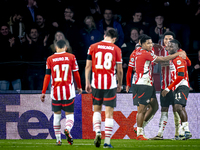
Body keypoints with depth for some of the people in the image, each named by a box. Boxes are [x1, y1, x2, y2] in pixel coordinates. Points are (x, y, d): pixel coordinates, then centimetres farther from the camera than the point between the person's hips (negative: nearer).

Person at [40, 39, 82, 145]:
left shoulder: (50, 59, 3)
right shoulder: (71, 57, 1)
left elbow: (47, 76, 2)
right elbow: (76, 74, 5)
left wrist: (43, 92, 6)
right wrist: (79, 87, 20)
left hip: (55, 91, 1)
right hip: (68, 90, -1)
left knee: (57, 115, 15)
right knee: (69, 114, 5)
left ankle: (58, 139, 13)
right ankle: (67, 129, -27)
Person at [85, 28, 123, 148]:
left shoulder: (93, 47, 4)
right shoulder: (116, 49, 1)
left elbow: (88, 66, 3)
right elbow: (119, 70, 3)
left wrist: (87, 83, 8)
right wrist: (120, 84, 16)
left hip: (96, 84, 2)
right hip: (110, 84, -2)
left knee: (97, 110, 19)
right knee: (109, 113, 2)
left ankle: (98, 132, -3)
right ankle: (107, 141, -1)